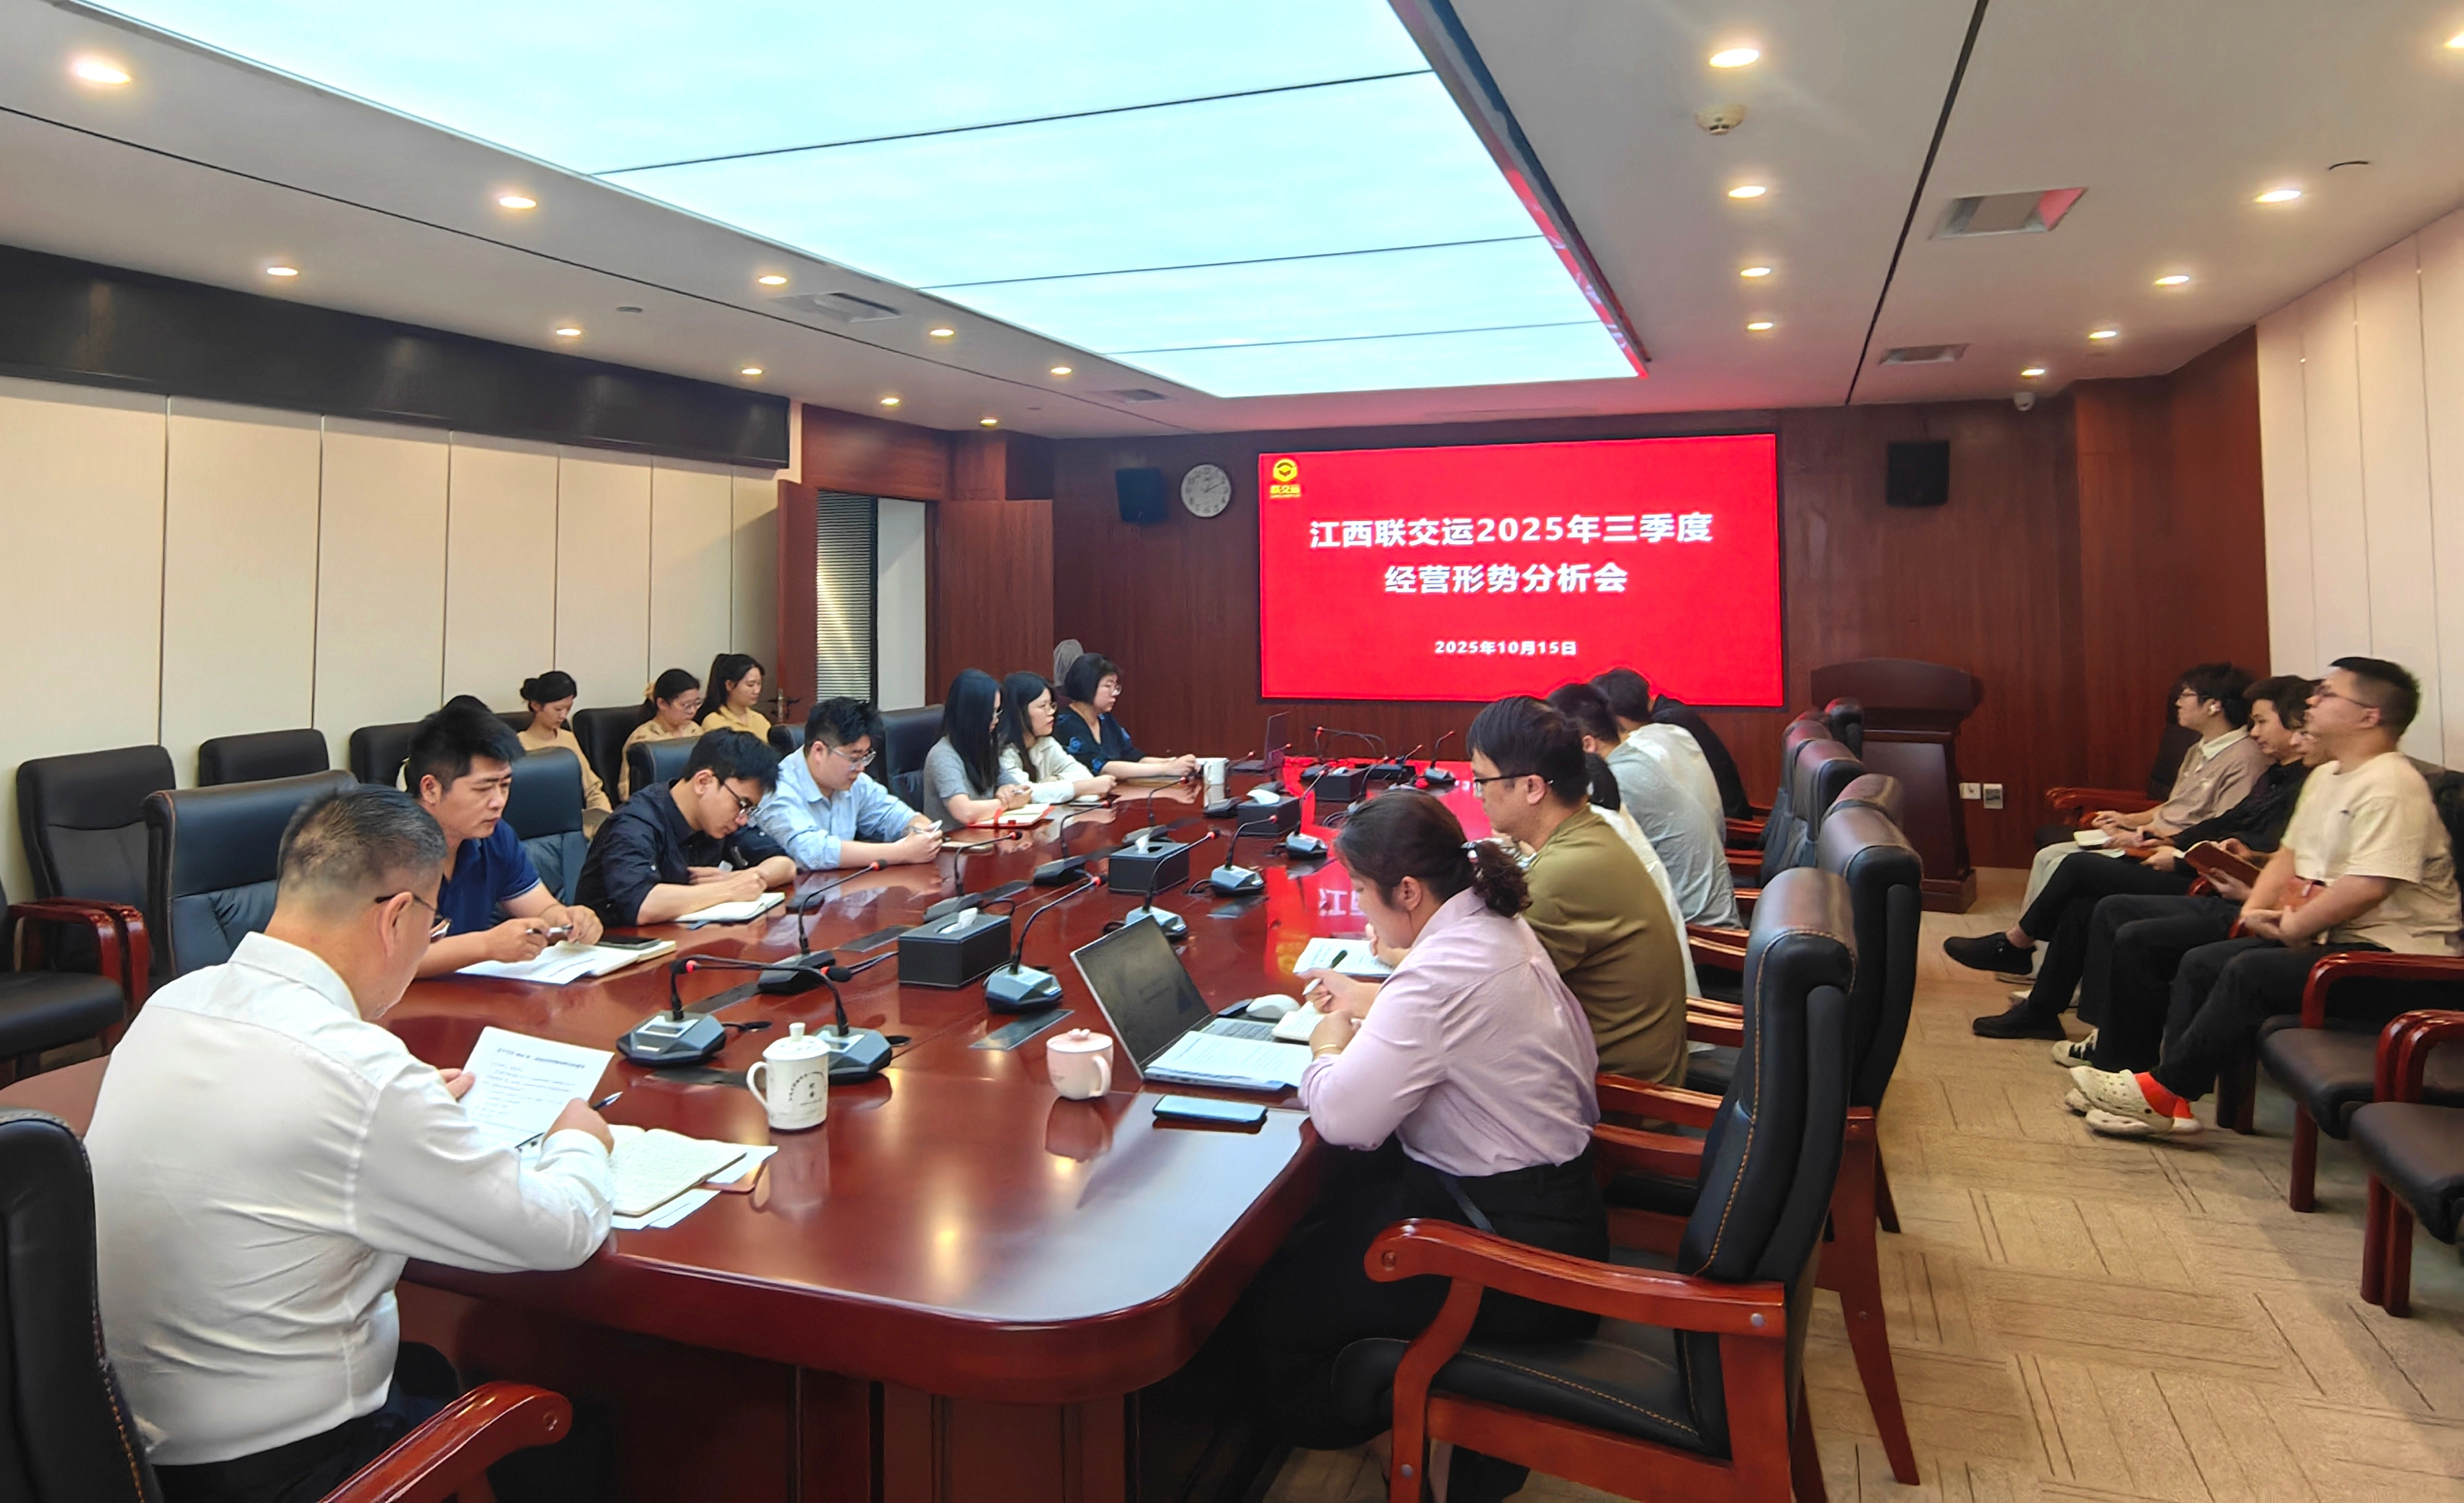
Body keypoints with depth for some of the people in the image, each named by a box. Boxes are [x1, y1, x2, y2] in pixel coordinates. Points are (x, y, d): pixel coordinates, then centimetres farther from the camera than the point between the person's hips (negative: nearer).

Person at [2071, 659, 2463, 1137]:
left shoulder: (2390, 785, -18)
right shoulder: (2325, 776, 14)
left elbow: (2366, 887, -29)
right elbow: (2289, 854, 18)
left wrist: (2289, 927, -17)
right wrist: (2257, 908, -1)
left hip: (2396, 958, -10)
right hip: (2332, 938, 10)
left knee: (2249, 972, -26)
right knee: (2199, 963, 0)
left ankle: (2163, 1089, -14)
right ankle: (2169, 1101, -5)